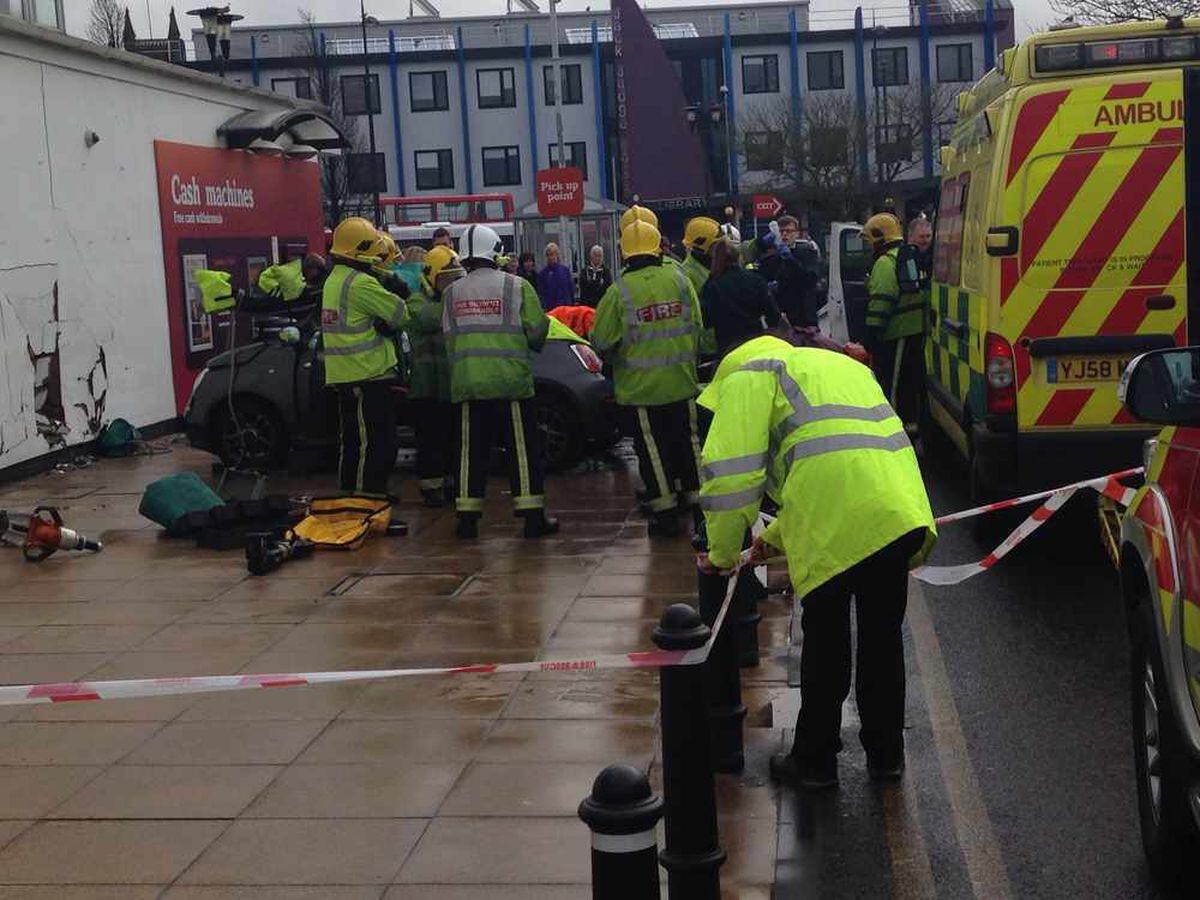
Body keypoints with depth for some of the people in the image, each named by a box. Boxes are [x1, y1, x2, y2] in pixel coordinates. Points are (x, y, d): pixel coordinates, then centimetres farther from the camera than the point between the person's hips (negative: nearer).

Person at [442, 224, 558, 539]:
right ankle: (533, 516, 4)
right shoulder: (517, 286, -4)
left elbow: (449, 339, 9)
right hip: (511, 381, -3)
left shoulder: (452, 293, 7)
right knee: (523, 448, 3)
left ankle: (467, 516, 10)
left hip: (467, 382, 3)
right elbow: (537, 330, -4)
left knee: (472, 450, 9)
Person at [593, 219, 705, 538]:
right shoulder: (678, 279, -3)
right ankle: (698, 502, 23)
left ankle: (666, 513, 7)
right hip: (681, 380, 3)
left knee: (653, 449, 4)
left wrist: (619, 358, 11)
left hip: (641, 385, -3)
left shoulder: (619, 290, -13)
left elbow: (602, 341, -10)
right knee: (687, 440, 17)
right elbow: (697, 326, 4)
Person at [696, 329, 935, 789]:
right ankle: (885, 755, 32)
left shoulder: (748, 374, 9)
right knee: (883, 638, 20)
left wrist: (722, 555, 9)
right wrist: (774, 538, 36)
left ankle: (815, 761, 21)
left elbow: (731, 471, -3)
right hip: (903, 511, 7)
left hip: (841, 528, -7)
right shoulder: (838, 364, 34)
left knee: (825, 644, 9)